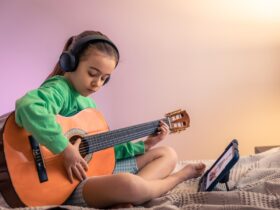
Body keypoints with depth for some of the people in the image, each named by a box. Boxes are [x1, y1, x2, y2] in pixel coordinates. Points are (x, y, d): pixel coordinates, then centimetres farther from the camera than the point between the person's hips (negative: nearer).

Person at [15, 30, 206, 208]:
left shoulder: (88, 103, 16)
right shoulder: (60, 89, -12)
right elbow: (27, 106, -36)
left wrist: (143, 145, 11)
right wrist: (66, 149, -32)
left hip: (99, 169, 10)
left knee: (168, 154, 13)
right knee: (128, 184, -40)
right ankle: (180, 176, -4)